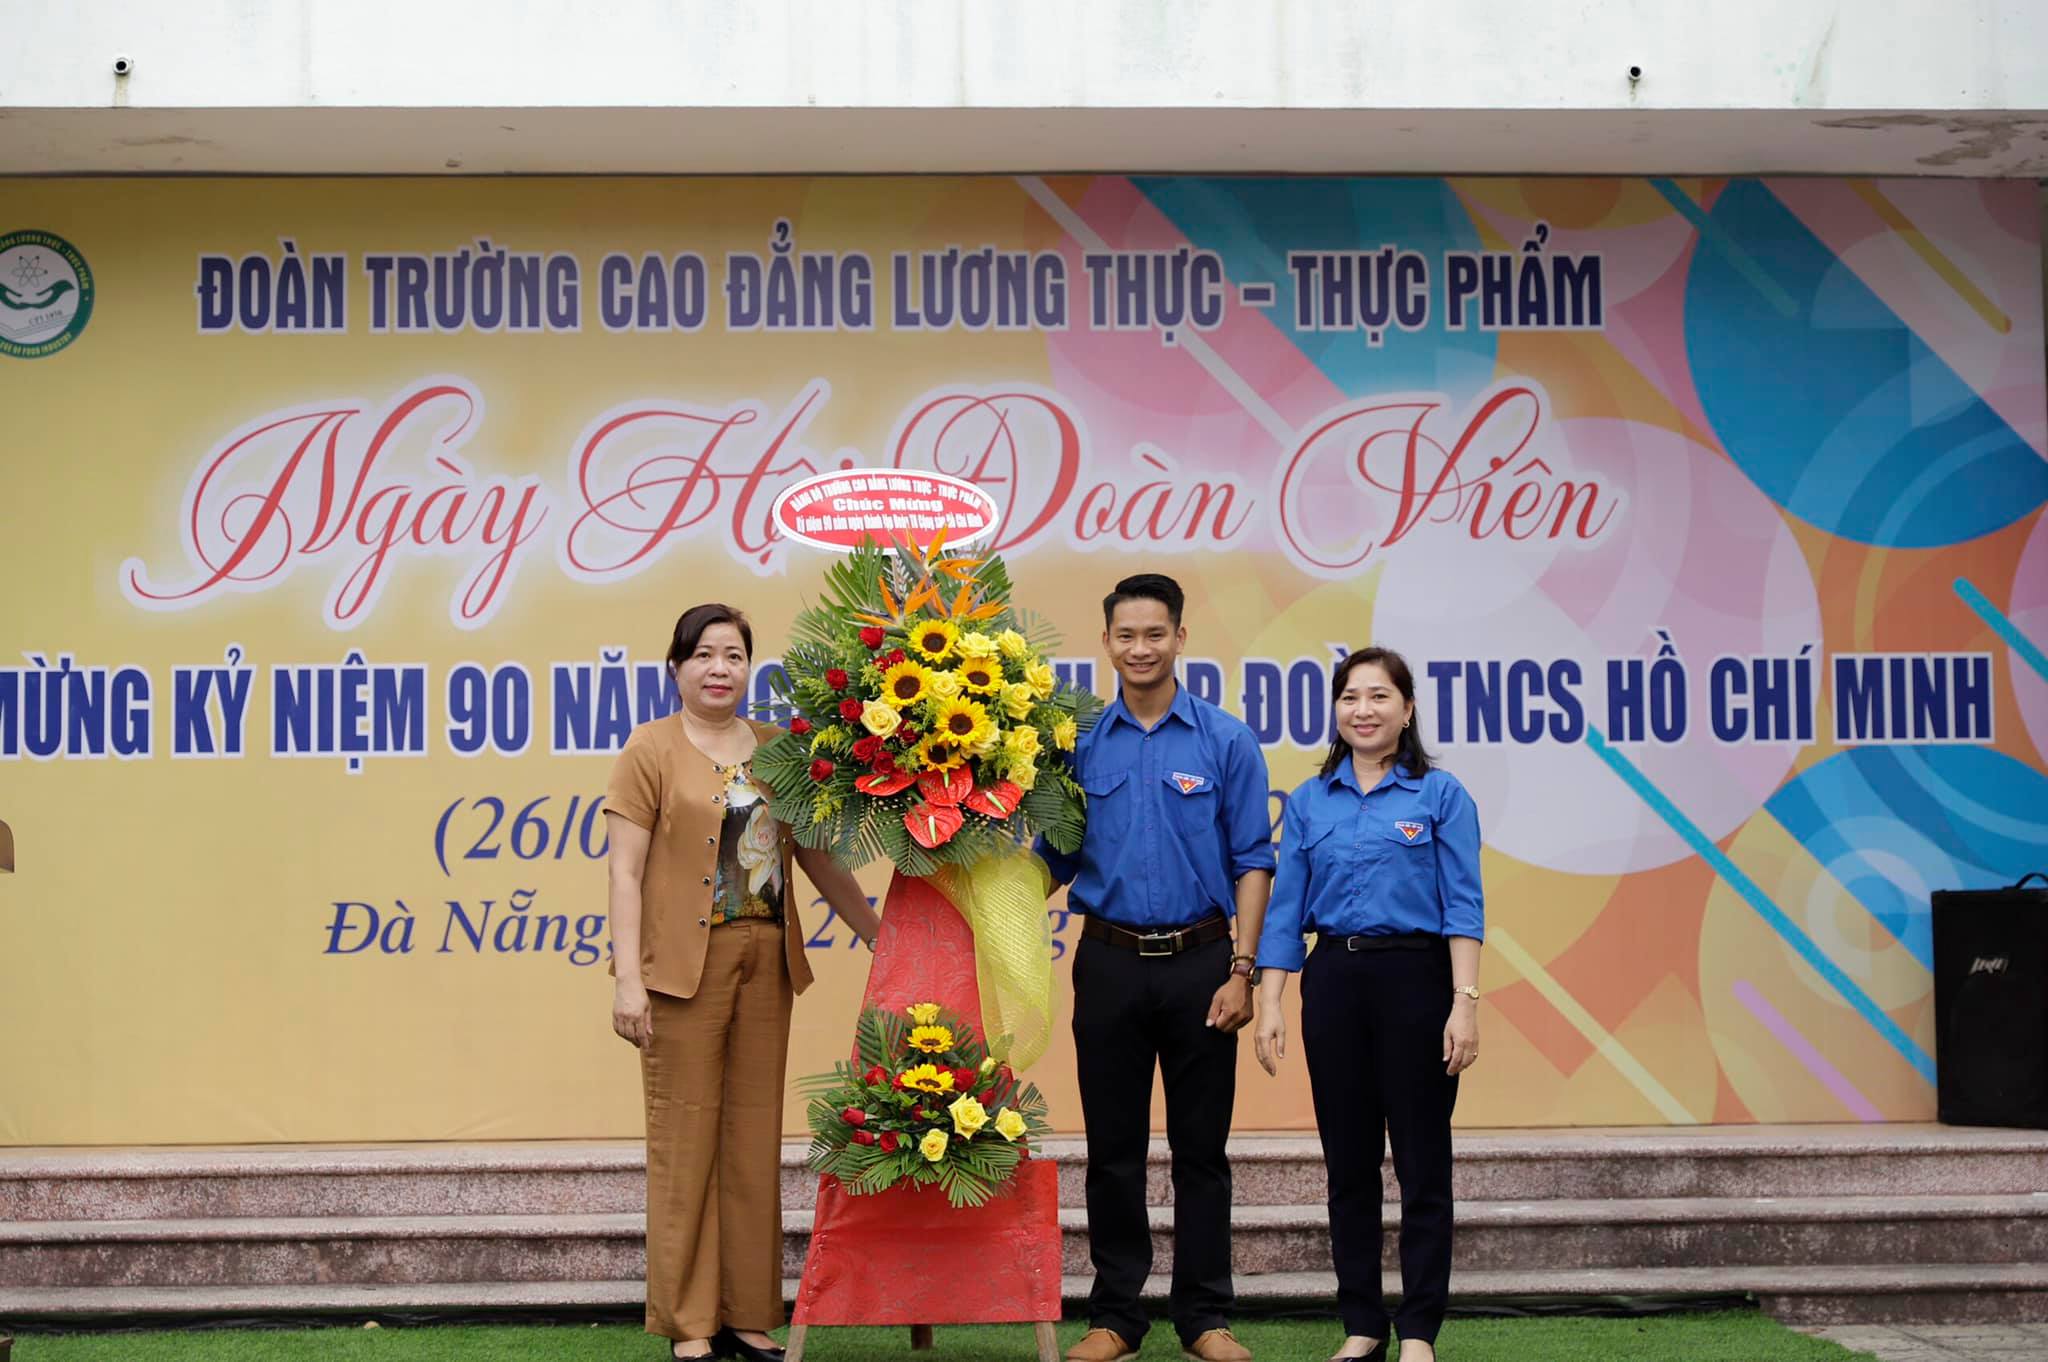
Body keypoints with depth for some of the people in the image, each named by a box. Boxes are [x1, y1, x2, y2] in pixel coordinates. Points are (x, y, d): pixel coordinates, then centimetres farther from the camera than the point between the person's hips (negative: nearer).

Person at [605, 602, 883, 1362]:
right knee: (686, 1136, -1)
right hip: (684, 964, -4)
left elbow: (818, 858, 17)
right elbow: (625, 869, -6)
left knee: (755, 1137, 7)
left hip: (765, 960, 4)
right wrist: (628, 978, -13)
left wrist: (880, 935, 13)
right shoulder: (653, 749, -1)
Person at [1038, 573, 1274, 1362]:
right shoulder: (1080, 744, 5)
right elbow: (1055, 860, 10)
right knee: (1113, 1147, 7)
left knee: (1200, 1146, 5)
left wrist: (1241, 971, -9)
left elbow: (1252, 863, -2)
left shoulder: (1225, 741, -1)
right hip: (1110, 963, 2)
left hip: (1198, 962, -1)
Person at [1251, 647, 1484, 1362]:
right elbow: (1286, 909, 7)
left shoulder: (1440, 794, 0)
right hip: (1333, 981, 3)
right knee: (1348, 1161, 8)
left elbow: (1463, 906, -6)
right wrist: (1268, 1006, -1)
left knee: (1422, 1161, 1)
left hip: (1414, 979, -3)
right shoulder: (1309, 802, 9)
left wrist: (1464, 1003, -15)